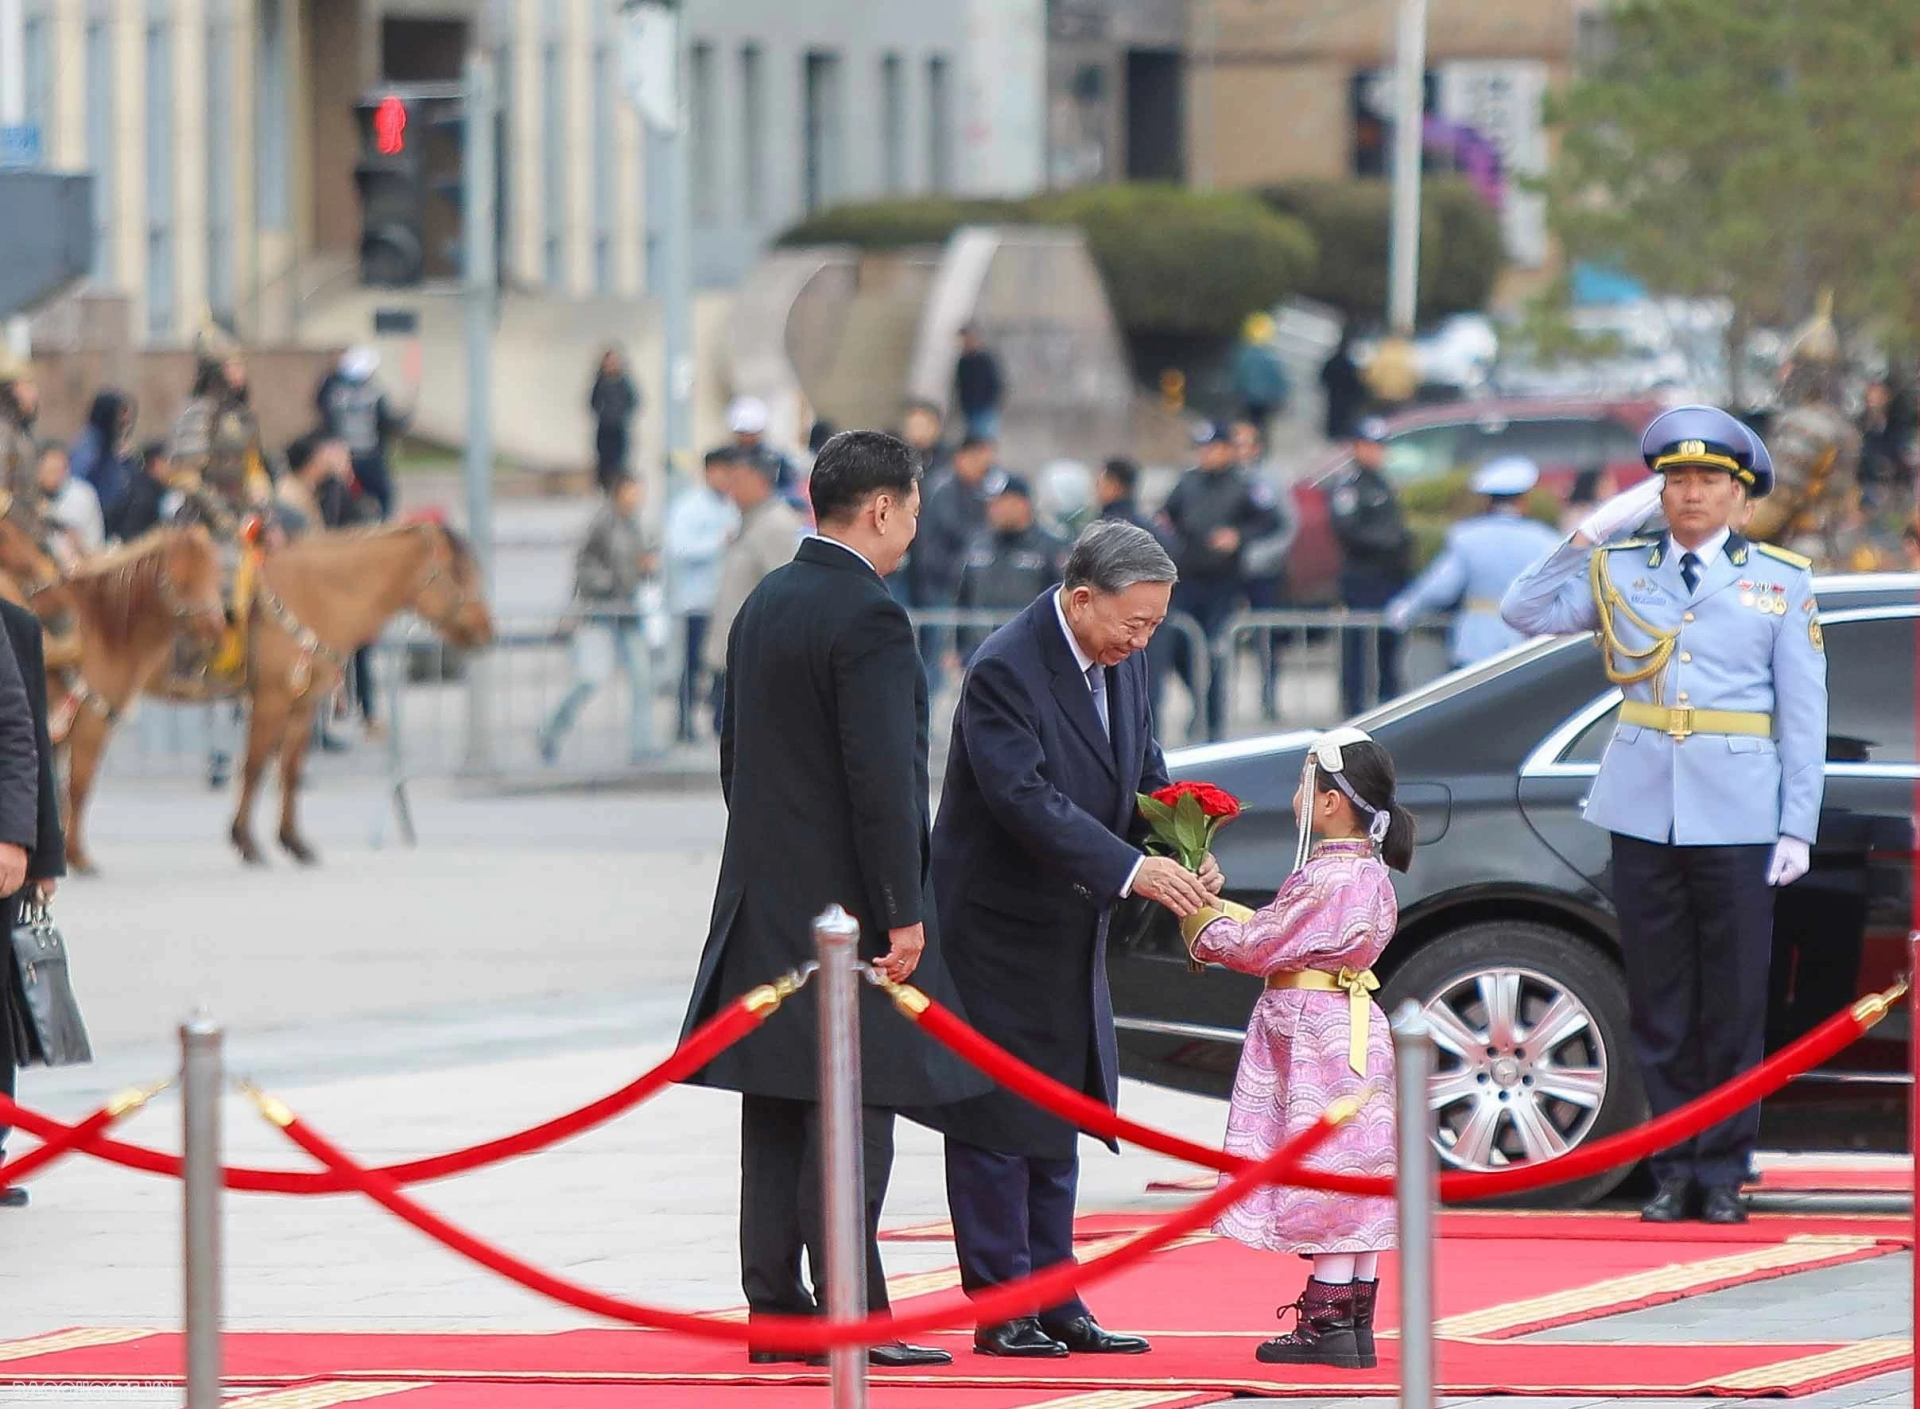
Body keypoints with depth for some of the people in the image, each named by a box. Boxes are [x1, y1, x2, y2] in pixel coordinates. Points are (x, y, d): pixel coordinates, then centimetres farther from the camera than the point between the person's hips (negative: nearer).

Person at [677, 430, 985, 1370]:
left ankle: (774, 1308, 11)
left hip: (764, 902, 9)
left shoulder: (763, 605, 12)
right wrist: (903, 913, -16)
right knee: (852, 1114, -7)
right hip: (844, 901, -9)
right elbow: (881, 778, -20)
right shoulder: (866, 617, -16)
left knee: (776, 1112, 9)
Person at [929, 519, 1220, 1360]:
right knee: (996, 1125, -2)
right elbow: (1026, 801, -30)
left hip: (1070, 939, 9)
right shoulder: (1004, 672, -22)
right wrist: (1132, 870, -35)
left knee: (1055, 1130, 13)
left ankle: (1055, 1301, 19)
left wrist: (1181, 854, -9)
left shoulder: (1123, 662, 4)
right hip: (998, 936, -9)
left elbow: (1143, 779, 11)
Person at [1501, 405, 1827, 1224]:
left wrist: (1798, 828, -2)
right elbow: (1523, 612, 2)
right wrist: (1593, 533, -3)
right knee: (1658, 1001, 3)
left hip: (1737, 818, -2)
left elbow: (1803, 714, 5)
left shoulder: (1780, 581, 7)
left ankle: (1723, 1175, 7)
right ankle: (1674, 1171, 10)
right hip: (1644, 811, 2)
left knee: (1734, 997, -1)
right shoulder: (1620, 570, 11)